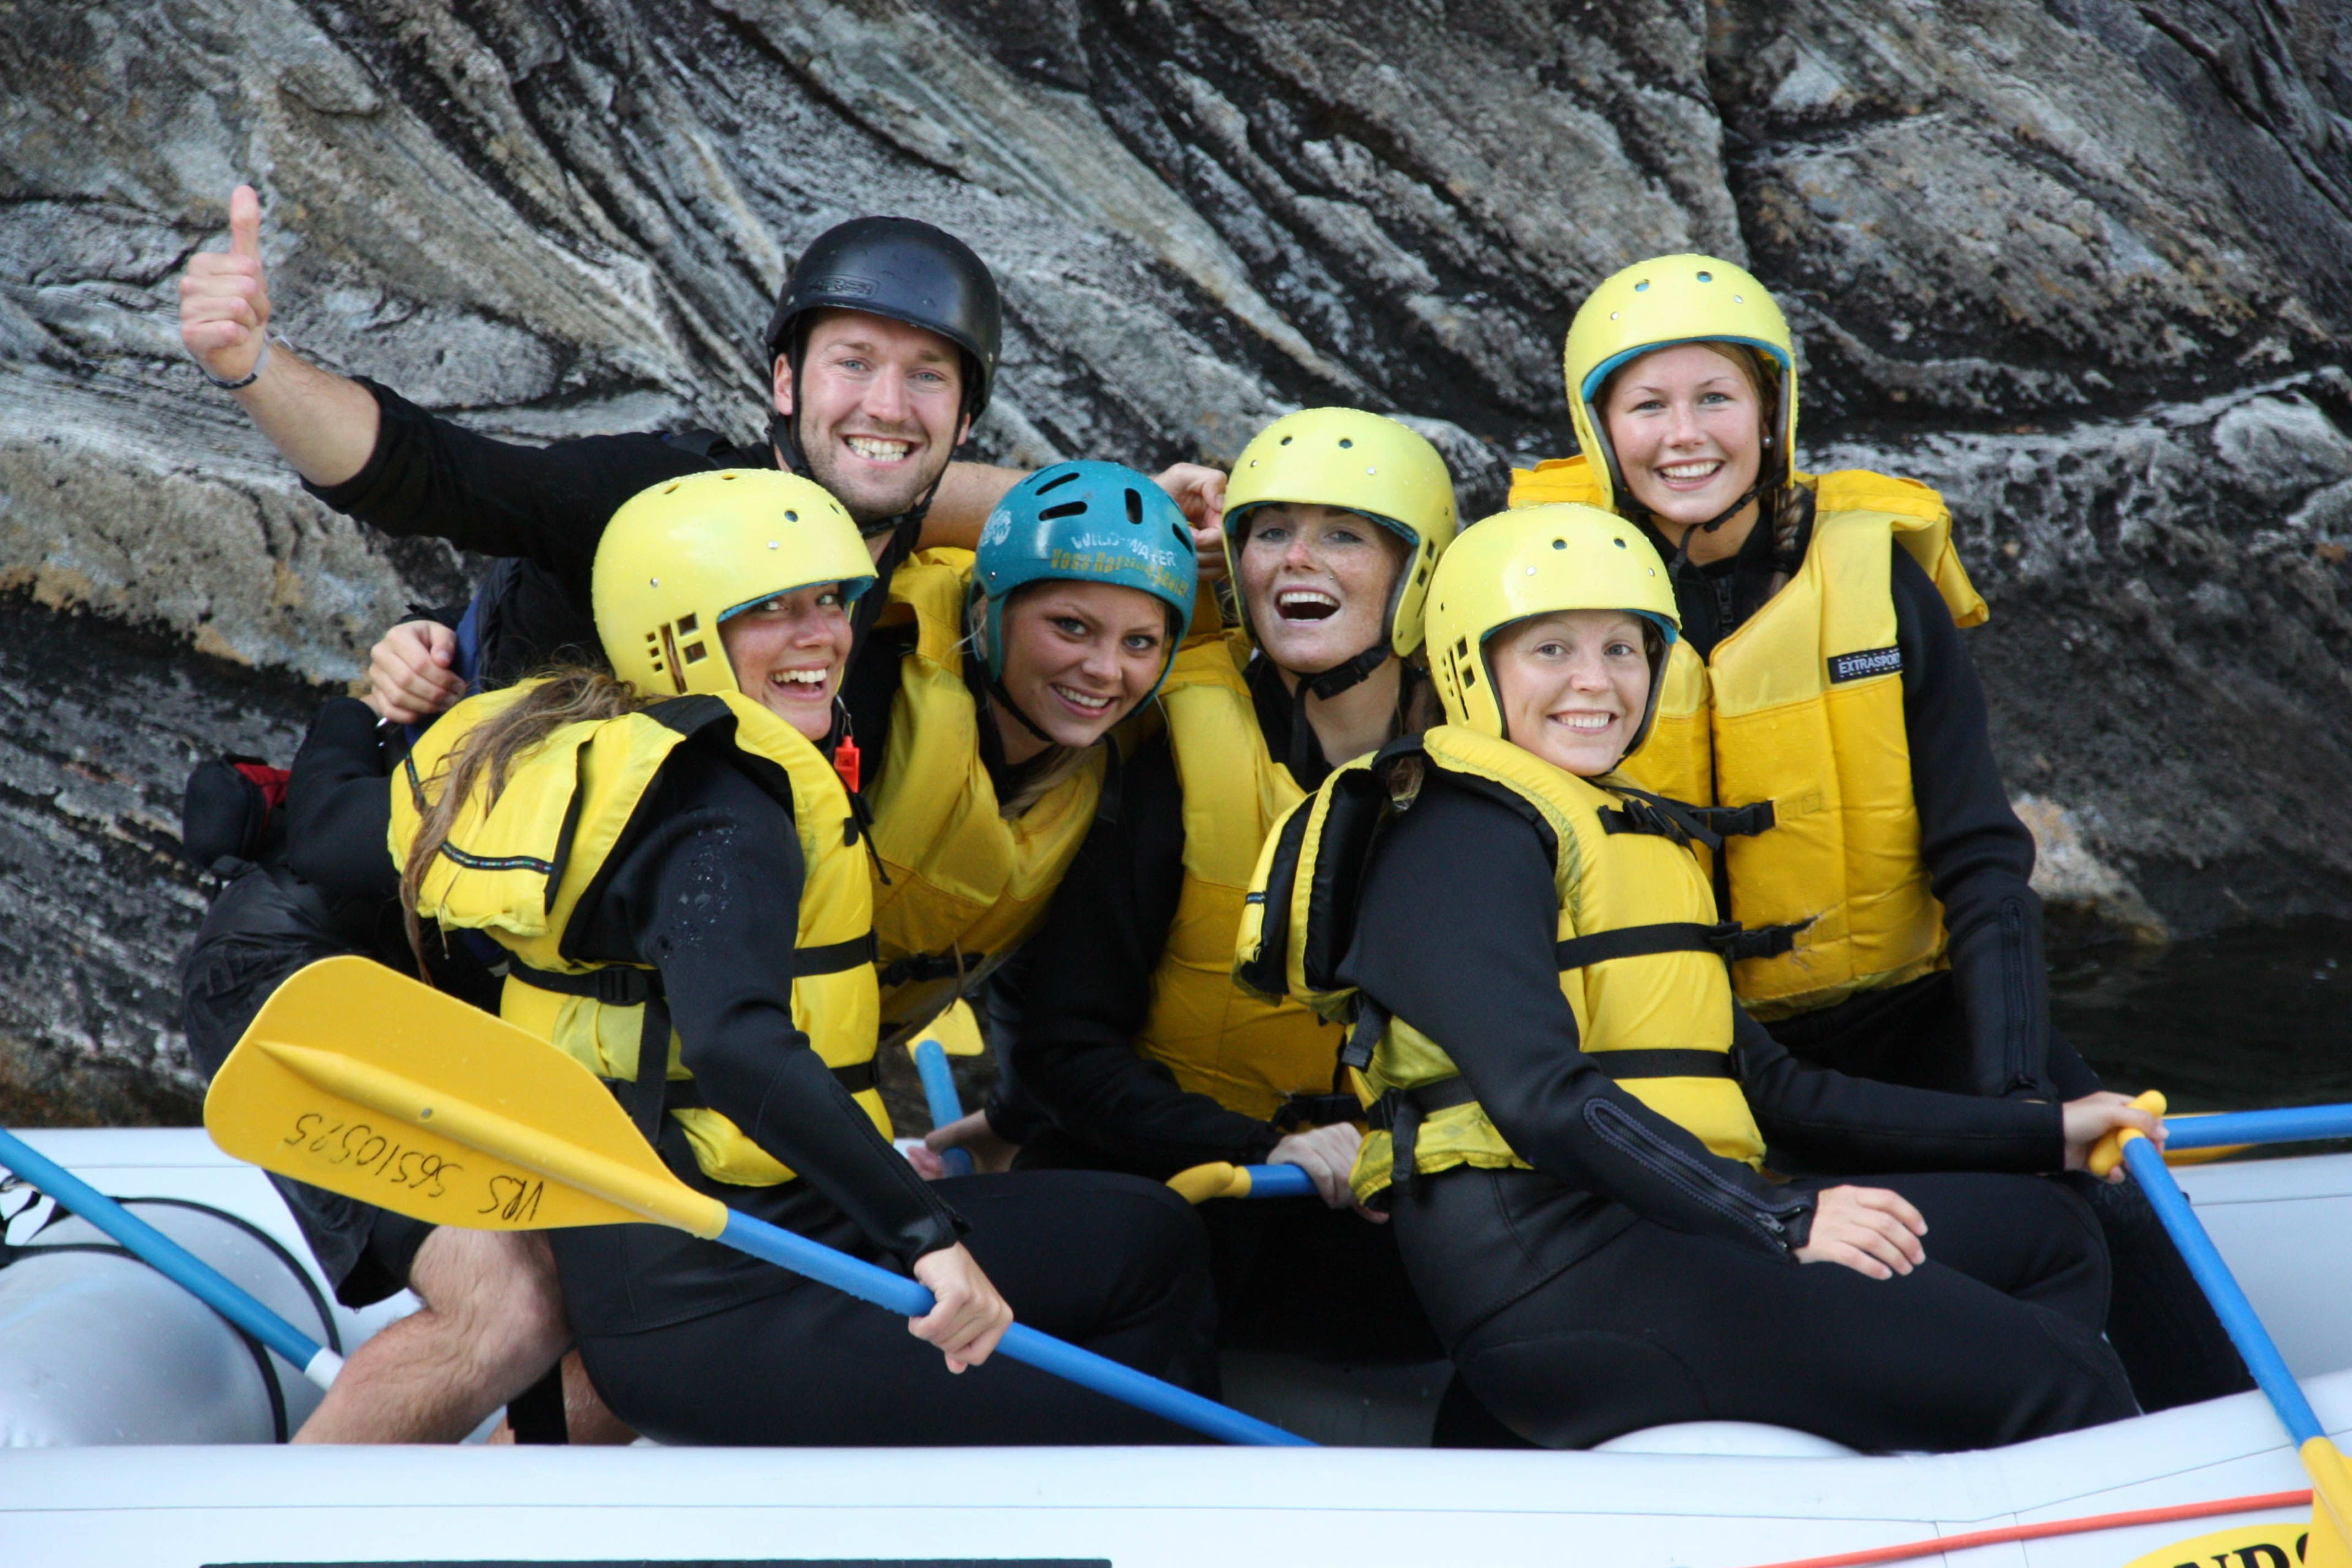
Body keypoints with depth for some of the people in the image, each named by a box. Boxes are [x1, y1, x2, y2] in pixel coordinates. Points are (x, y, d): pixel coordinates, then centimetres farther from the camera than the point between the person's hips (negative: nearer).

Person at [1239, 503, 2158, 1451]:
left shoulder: (1637, 836, 27)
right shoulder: (1459, 834, -5)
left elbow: (1768, 1091, 24)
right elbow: (1542, 1100, -19)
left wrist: (2045, 1137, 20)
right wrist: (1781, 1222, -23)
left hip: (1663, 1233, 10)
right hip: (1546, 1275, -10)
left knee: (2043, 1234, 9)